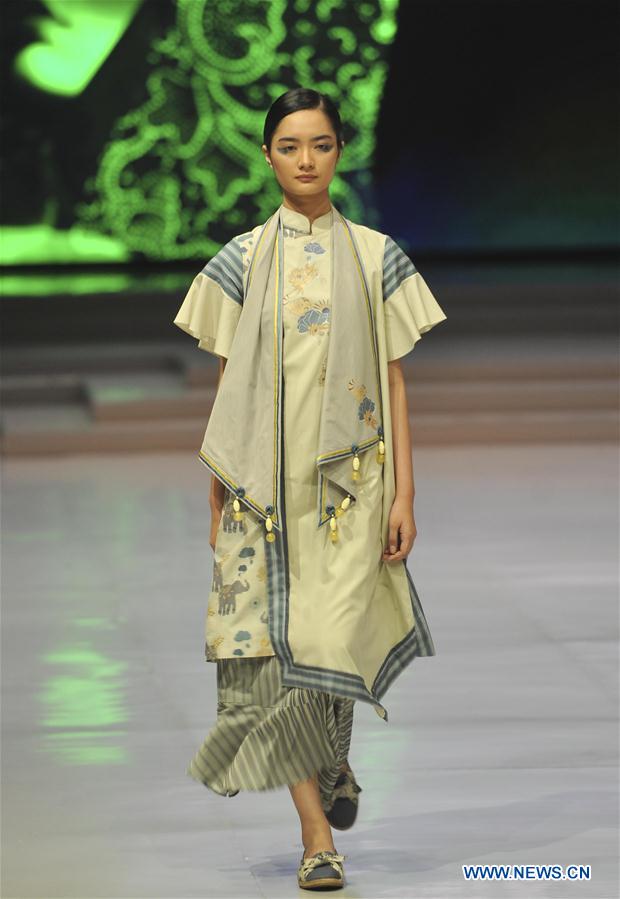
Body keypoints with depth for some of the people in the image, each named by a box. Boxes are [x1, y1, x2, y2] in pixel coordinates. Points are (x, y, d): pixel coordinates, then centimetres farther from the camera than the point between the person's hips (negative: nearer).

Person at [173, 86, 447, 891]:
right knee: (276, 647, -5)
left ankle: (332, 763, 26)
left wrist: (403, 494, -2)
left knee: (335, 639, -8)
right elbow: (226, 383, 8)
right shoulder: (242, 259, 5)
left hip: (350, 480, -1)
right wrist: (217, 497, 5)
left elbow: (394, 381, 4)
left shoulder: (376, 256, 5)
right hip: (264, 481, 1)